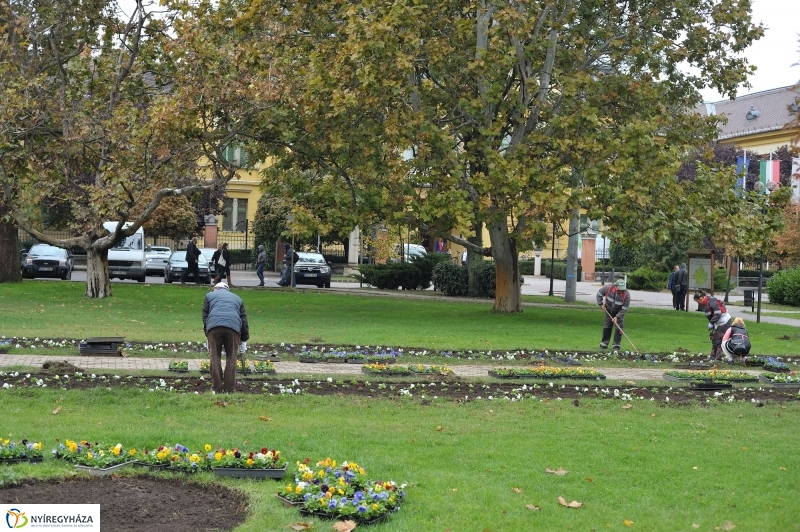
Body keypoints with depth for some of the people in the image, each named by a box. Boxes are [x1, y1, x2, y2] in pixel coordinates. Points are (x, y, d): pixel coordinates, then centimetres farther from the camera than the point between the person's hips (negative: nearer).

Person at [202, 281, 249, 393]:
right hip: (233, 326, 1)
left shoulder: (210, 295, 27)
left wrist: (207, 335, 25)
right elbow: (244, 320, 27)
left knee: (215, 357, 6)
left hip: (214, 326, -1)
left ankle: (217, 387, 6)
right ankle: (229, 387, 7)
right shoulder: (237, 298, 32)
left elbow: (205, 316, 22)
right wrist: (244, 340, 28)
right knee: (231, 357, 8)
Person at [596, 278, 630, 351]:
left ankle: (616, 345, -3)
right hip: (609, 310, 2)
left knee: (618, 328, -10)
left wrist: (617, 316, -28)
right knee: (607, 326, 6)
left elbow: (624, 308, -22)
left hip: (619, 312, -2)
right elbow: (599, 293, -7)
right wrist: (601, 303, -12)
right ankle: (604, 343, 18)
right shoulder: (609, 288, -26)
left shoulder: (626, 294, -29)